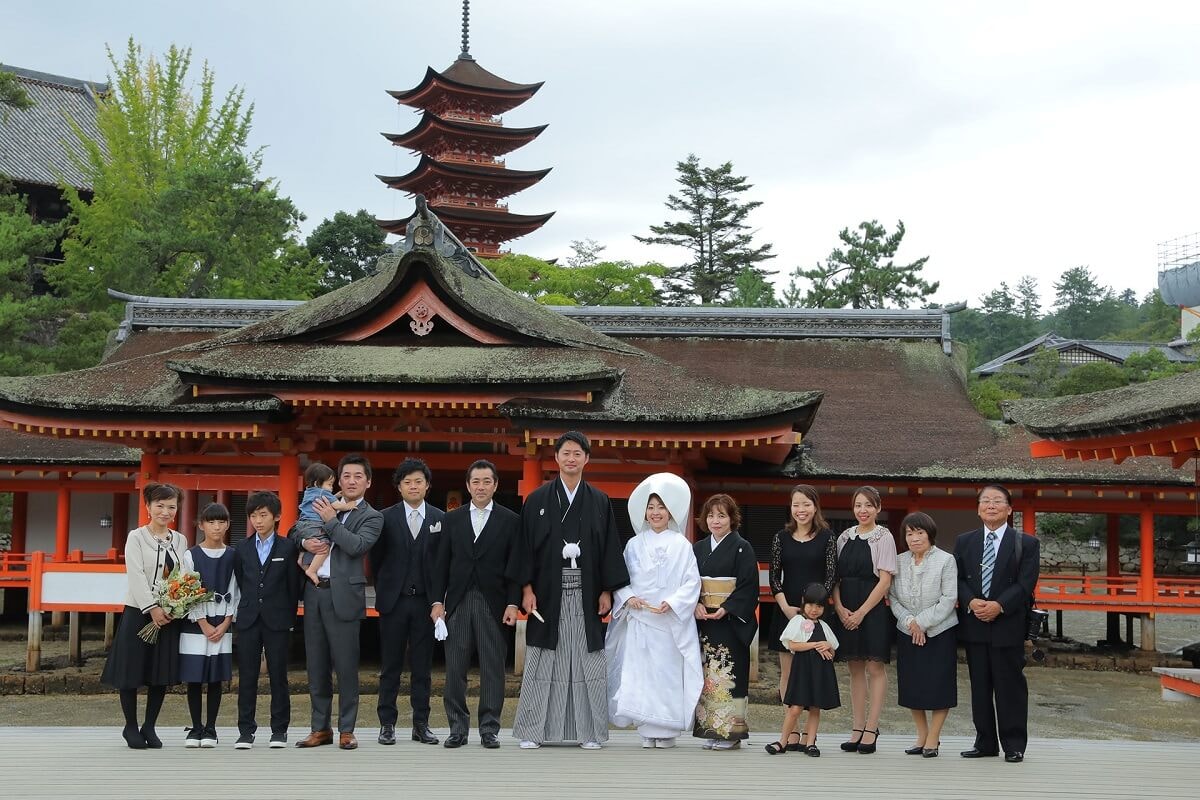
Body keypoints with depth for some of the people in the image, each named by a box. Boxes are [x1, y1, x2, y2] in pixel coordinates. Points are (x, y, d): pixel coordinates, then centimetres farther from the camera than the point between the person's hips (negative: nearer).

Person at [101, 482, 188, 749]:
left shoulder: (180, 541, 10)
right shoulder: (136, 537, -2)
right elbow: (136, 575, -11)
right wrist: (152, 608, -19)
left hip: (170, 614, 4)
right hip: (138, 612, -4)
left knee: (162, 674, 6)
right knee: (132, 672, 0)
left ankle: (149, 727, 17)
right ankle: (131, 727, 14)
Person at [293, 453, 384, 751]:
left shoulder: (372, 517, 1)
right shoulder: (323, 506, 15)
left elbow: (357, 546, -16)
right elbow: (294, 532, 20)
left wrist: (331, 521, -12)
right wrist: (304, 541, -1)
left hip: (342, 595, -5)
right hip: (313, 592, 5)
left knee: (345, 665, -2)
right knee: (316, 665, 9)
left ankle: (346, 730, 7)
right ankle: (321, 728, 17)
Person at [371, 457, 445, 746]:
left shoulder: (440, 519, 5)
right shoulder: (386, 518, 2)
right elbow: (376, 559, 7)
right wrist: (383, 591, 5)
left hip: (426, 601, 1)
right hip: (394, 600, -1)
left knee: (423, 666, 5)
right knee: (391, 665, 4)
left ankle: (421, 724, 10)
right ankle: (387, 723, 9)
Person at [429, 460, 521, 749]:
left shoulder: (510, 520, 4)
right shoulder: (452, 519, 10)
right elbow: (441, 564, 9)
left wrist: (513, 603, -7)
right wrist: (437, 601, 1)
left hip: (493, 604, -2)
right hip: (457, 603, 2)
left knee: (492, 668, 0)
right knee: (454, 669, 3)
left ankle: (489, 729, 7)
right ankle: (458, 728, 11)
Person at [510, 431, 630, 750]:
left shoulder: (600, 502, 8)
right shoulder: (537, 500, 4)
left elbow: (610, 548, 7)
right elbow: (525, 545, 2)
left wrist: (607, 591, 0)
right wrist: (527, 588, -6)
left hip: (586, 596, 1)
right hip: (548, 595, -1)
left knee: (587, 663, 2)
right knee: (542, 664, 2)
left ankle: (588, 731, 9)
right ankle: (533, 731, 9)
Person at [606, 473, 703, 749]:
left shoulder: (681, 545, 2)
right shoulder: (634, 545, 11)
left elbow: (692, 582, -2)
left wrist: (671, 603, -14)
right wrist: (628, 597, -7)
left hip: (671, 621, -2)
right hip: (638, 621, 3)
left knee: (668, 673, -4)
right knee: (638, 673, -2)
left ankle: (666, 730, 4)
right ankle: (647, 730, 5)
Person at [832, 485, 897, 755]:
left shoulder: (883, 538, -4)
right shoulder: (845, 537, 10)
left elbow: (885, 580, -9)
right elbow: (835, 577, 10)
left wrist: (861, 612, -12)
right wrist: (839, 607, -5)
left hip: (873, 610, -5)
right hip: (846, 611, 5)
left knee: (875, 668, -2)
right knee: (855, 669, 8)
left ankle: (871, 729, 2)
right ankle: (858, 729, 12)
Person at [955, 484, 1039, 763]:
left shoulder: (1026, 543, 2)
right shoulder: (964, 541, 13)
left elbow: (1026, 583, -6)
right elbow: (959, 579, 7)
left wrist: (999, 605, -18)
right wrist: (971, 602, -13)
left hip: (1008, 625, -3)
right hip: (974, 625, 3)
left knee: (1010, 686, 0)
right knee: (979, 686, 7)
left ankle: (1014, 745, 8)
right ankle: (985, 743, 15)